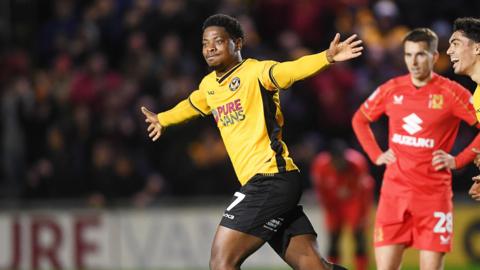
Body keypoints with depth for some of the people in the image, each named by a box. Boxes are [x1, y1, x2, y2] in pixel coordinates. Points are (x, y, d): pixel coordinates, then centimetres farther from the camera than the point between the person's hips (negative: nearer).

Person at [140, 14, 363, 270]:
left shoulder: (255, 71, -6)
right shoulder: (208, 85, 18)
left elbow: (291, 70, -25)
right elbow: (191, 105, 41)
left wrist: (327, 57, -44)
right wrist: (162, 119, 60)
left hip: (270, 179, -8)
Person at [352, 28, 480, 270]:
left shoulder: (451, 93, -6)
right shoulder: (391, 89, 5)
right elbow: (359, 120, 21)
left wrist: (458, 160, -8)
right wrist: (376, 155, 10)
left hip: (434, 193, -3)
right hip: (394, 191, 3)